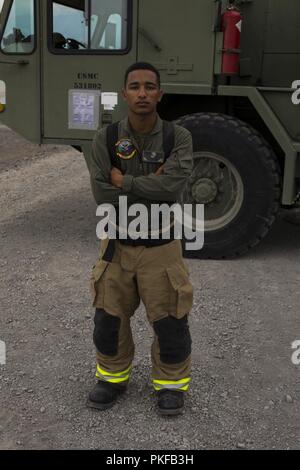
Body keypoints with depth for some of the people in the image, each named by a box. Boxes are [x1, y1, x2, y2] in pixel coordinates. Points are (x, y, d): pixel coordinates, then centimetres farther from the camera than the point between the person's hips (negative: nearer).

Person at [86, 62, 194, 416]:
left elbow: (171, 187, -27)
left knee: (169, 322, 7)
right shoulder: (105, 139, -8)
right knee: (109, 319, 13)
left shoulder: (178, 138, -11)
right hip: (117, 246, 2)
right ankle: (113, 377, 37)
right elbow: (103, 197, -17)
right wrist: (150, 186, -20)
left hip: (161, 247, -1)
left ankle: (170, 382, 31)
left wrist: (123, 180, -18)